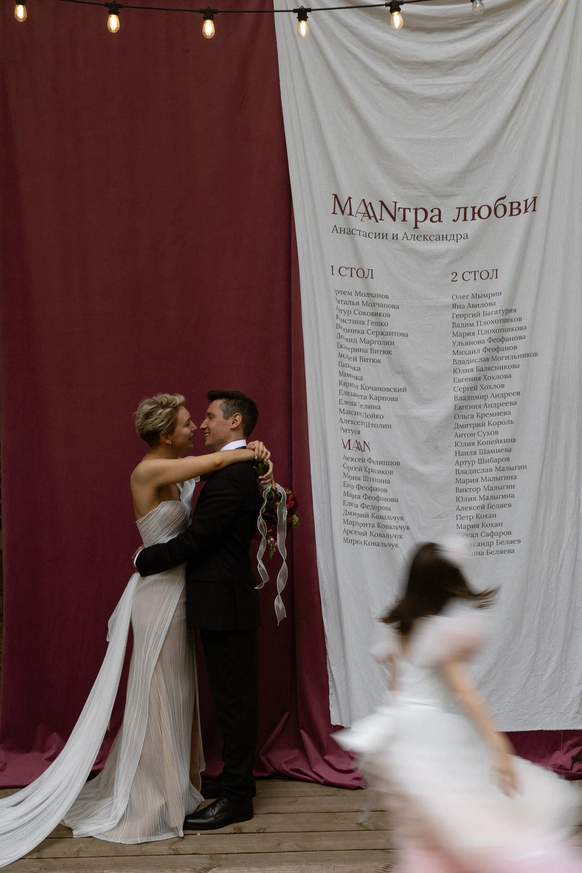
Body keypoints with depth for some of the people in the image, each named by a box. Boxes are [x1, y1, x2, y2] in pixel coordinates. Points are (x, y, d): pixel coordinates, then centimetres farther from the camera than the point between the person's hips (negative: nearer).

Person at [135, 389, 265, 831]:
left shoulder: (231, 476, -20)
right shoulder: (241, 471, 13)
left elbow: (195, 540, -22)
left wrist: (145, 559, -8)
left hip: (225, 604, -10)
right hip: (229, 600, 10)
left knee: (234, 699, -2)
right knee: (234, 697, 18)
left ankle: (236, 798, 6)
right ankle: (236, 781, 30)